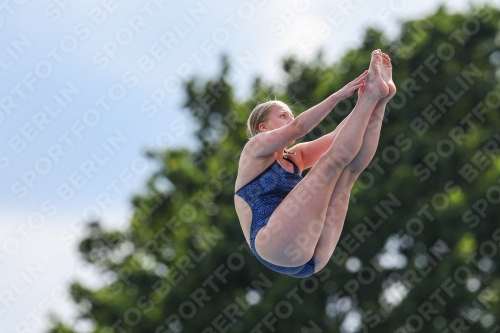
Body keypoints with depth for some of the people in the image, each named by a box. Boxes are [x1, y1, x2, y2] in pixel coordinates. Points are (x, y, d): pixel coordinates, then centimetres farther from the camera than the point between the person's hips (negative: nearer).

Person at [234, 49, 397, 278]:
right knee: (332, 160, -14)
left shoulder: (294, 158, 29)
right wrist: (340, 94, -11)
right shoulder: (255, 150, 10)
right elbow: (298, 127, -6)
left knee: (349, 169, -1)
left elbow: (337, 136, 18)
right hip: (273, 243, -7)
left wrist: (362, 100, 3)